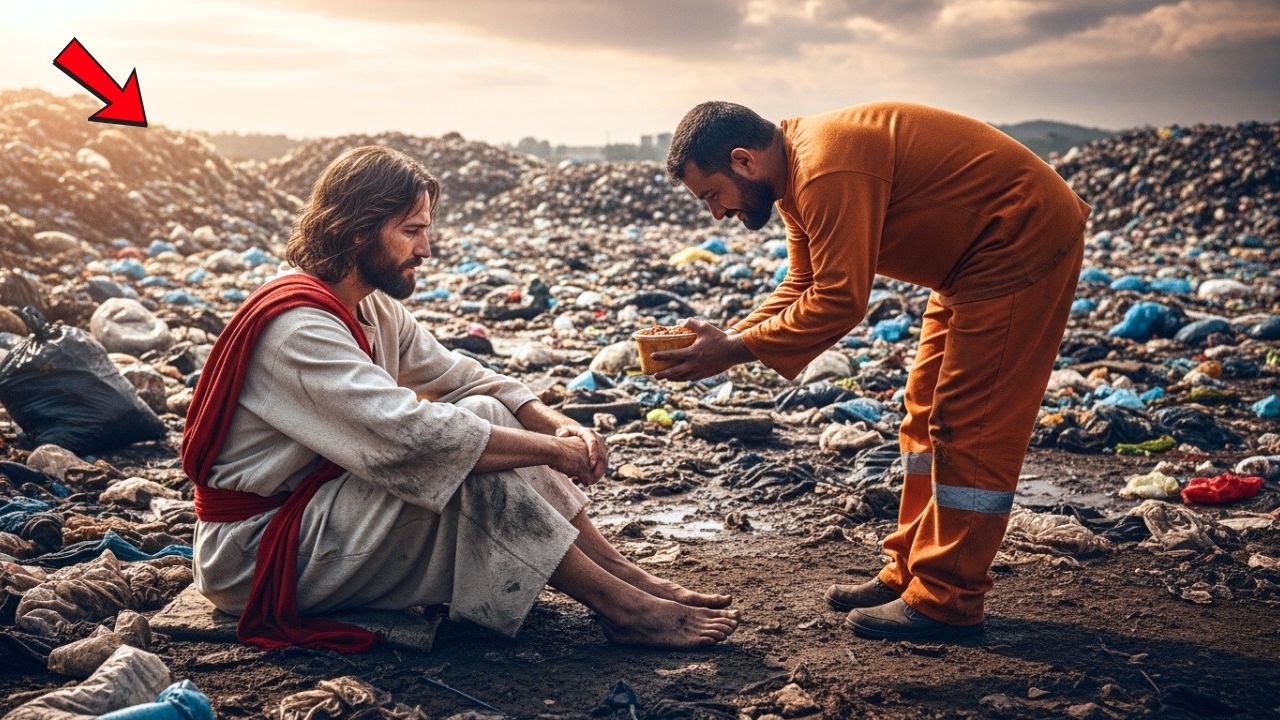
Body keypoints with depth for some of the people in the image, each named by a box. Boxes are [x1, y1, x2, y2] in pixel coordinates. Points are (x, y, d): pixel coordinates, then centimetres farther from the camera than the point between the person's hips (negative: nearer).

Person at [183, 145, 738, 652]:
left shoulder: (374, 307, 5)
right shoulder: (298, 325, -25)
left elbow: (461, 376, 8)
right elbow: (409, 432, -34)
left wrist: (557, 424, -10)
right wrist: (552, 449, -26)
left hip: (320, 499, 9)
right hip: (257, 549, -8)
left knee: (488, 419, -8)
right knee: (467, 454, -25)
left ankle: (631, 578, -8)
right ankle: (624, 608, -19)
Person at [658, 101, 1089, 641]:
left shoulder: (827, 171, -28)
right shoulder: (797, 171, 5)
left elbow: (838, 301, -30)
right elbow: (804, 287, 7)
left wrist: (734, 349, -23)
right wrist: (726, 338, -7)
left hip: (1025, 240, -11)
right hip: (979, 253, 11)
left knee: (971, 426, -8)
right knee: (928, 415, 12)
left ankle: (946, 601, 0)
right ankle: (909, 575, 20)